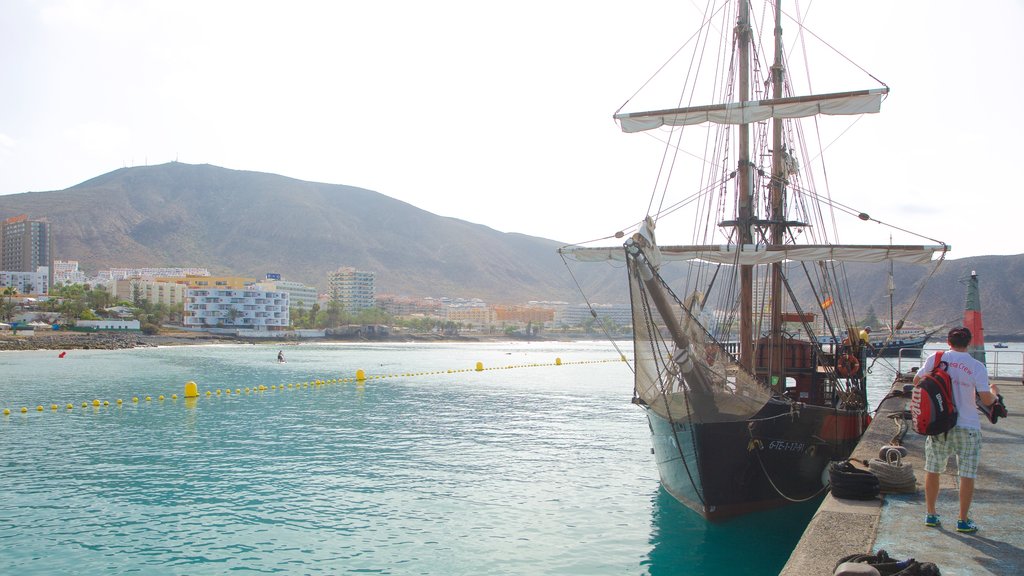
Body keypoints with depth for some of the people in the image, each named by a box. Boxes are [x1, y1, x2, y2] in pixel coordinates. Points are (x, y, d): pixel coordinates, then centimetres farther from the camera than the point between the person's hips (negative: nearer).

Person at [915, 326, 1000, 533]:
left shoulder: (935, 359, -2)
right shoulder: (977, 366, -8)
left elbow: (917, 380, 9)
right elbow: (986, 400, -11)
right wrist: (995, 393, 11)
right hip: (967, 427, -2)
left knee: (932, 471, 13)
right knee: (967, 475, 7)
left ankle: (931, 514, 20)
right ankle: (963, 520, 11)